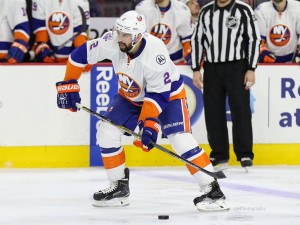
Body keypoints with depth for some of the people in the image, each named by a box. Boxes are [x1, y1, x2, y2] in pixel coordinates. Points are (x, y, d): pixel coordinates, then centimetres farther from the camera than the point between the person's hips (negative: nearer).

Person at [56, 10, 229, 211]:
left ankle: (212, 190, -20)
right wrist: (68, 85, -10)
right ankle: (119, 187, 10)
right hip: (131, 96, 6)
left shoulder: (155, 54, -37)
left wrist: (150, 123, -39)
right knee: (106, 132, -5)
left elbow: (159, 94, -32)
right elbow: (80, 55, -10)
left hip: (168, 93, -6)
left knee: (180, 139, -23)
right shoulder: (111, 43, -24)